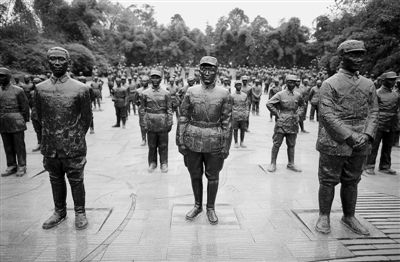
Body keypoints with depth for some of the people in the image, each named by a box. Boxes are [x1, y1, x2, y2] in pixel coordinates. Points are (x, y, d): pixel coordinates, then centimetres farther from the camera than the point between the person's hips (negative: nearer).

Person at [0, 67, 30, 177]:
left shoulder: (18, 90, -5)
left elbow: (25, 106, -2)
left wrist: (24, 121, -1)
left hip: (16, 124, -5)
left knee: (19, 146, 3)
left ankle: (22, 167, 12)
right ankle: (11, 166, 21)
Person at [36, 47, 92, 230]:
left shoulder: (80, 89, -7)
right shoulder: (40, 88, 2)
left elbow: (87, 118, 1)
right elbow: (40, 116, 13)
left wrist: (76, 137, 6)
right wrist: (52, 134, 11)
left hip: (74, 147, -3)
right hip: (50, 147, 3)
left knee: (76, 181, 8)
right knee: (56, 180, 16)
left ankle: (79, 213, 25)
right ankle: (59, 212, 34)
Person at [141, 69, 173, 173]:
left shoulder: (166, 93, 1)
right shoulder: (145, 93, 3)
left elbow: (169, 109, 2)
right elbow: (143, 109, 6)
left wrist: (170, 123, -2)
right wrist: (144, 123, 1)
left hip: (163, 124, -1)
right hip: (150, 124, 1)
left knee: (163, 145, 7)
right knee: (152, 145, 10)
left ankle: (164, 163, 19)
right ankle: (152, 163, 24)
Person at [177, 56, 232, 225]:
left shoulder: (224, 94, -3)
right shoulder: (191, 92, 1)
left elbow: (227, 122, -3)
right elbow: (183, 117, 2)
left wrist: (226, 146, -5)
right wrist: (180, 141, -2)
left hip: (214, 143, -1)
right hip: (193, 142, 2)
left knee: (213, 177, 11)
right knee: (195, 175, 14)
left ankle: (211, 208, 31)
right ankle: (197, 205, 35)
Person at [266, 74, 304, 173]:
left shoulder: (298, 95, 6)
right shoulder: (280, 94, -6)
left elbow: (302, 105, 24)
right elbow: (269, 103, -8)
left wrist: (298, 114, 9)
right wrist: (277, 114, -9)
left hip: (293, 124, 4)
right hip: (281, 123, -4)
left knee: (291, 145, 12)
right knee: (276, 144, 1)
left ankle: (291, 164, 24)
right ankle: (273, 163, 11)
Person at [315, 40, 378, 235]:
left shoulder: (368, 85, 10)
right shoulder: (330, 84, -7)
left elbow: (373, 111, 9)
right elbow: (327, 115, -14)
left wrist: (367, 135, -8)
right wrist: (349, 136, -19)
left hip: (360, 145, 5)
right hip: (334, 143, -5)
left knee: (351, 182, 16)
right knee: (328, 181, 5)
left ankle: (349, 217, 31)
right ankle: (324, 216, 21)